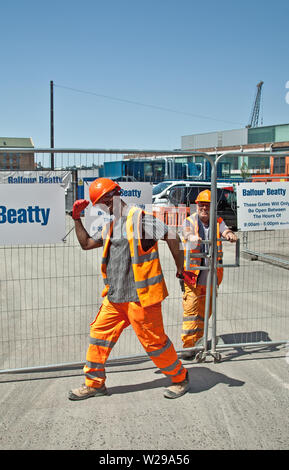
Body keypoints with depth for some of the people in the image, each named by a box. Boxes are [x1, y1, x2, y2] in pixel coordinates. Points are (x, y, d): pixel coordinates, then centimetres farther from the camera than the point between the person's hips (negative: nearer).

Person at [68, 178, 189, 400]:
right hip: (115, 297, 8)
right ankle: (94, 383, 25)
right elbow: (86, 243, 24)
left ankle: (180, 379, 23)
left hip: (140, 296, -8)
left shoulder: (140, 218, -10)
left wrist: (180, 267, -10)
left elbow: (172, 236, -16)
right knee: (99, 333, 9)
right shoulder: (111, 225, 17)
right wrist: (77, 218, 16)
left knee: (154, 340, 2)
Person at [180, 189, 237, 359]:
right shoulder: (190, 221, 1)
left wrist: (230, 235, -36)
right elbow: (186, 231, -20)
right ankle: (188, 345, -1)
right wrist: (192, 236, -44)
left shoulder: (218, 221, 7)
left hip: (211, 273, 3)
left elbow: (225, 231, -12)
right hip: (193, 273, -3)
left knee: (206, 308, 14)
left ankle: (199, 337, 33)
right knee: (191, 308, -6)